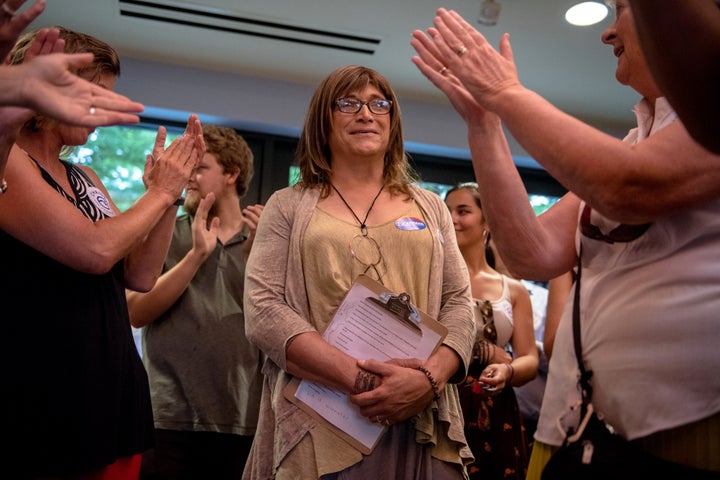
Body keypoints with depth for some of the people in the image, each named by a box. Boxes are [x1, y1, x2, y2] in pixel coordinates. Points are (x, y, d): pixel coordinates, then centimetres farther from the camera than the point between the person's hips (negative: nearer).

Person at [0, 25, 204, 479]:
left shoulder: (85, 179, 11)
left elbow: (140, 276, 7)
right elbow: (96, 250, -22)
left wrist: (173, 190, 1)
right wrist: (160, 192, -7)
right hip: (42, 403, -7)